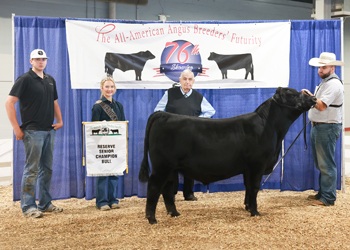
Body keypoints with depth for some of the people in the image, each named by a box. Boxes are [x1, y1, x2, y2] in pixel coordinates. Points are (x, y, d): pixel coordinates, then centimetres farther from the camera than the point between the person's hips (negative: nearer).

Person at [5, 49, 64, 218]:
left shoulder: (50, 80, 14)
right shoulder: (25, 79, -7)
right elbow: (9, 102, -12)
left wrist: (59, 120, 11)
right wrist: (16, 128, -15)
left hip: (49, 130, 7)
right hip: (33, 131, -7)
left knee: (47, 169, 12)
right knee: (31, 169, -3)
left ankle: (45, 204, 21)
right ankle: (28, 206, 5)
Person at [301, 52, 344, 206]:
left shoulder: (333, 84, -15)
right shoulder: (324, 82, 18)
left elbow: (322, 106, -24)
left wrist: (309, 95, -19)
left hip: (327, 128, -11)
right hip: (318, 127, 11)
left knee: (326, 164, -7)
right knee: (320, 164, 16)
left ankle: (328, 198, -1)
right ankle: (322, 193, 25)